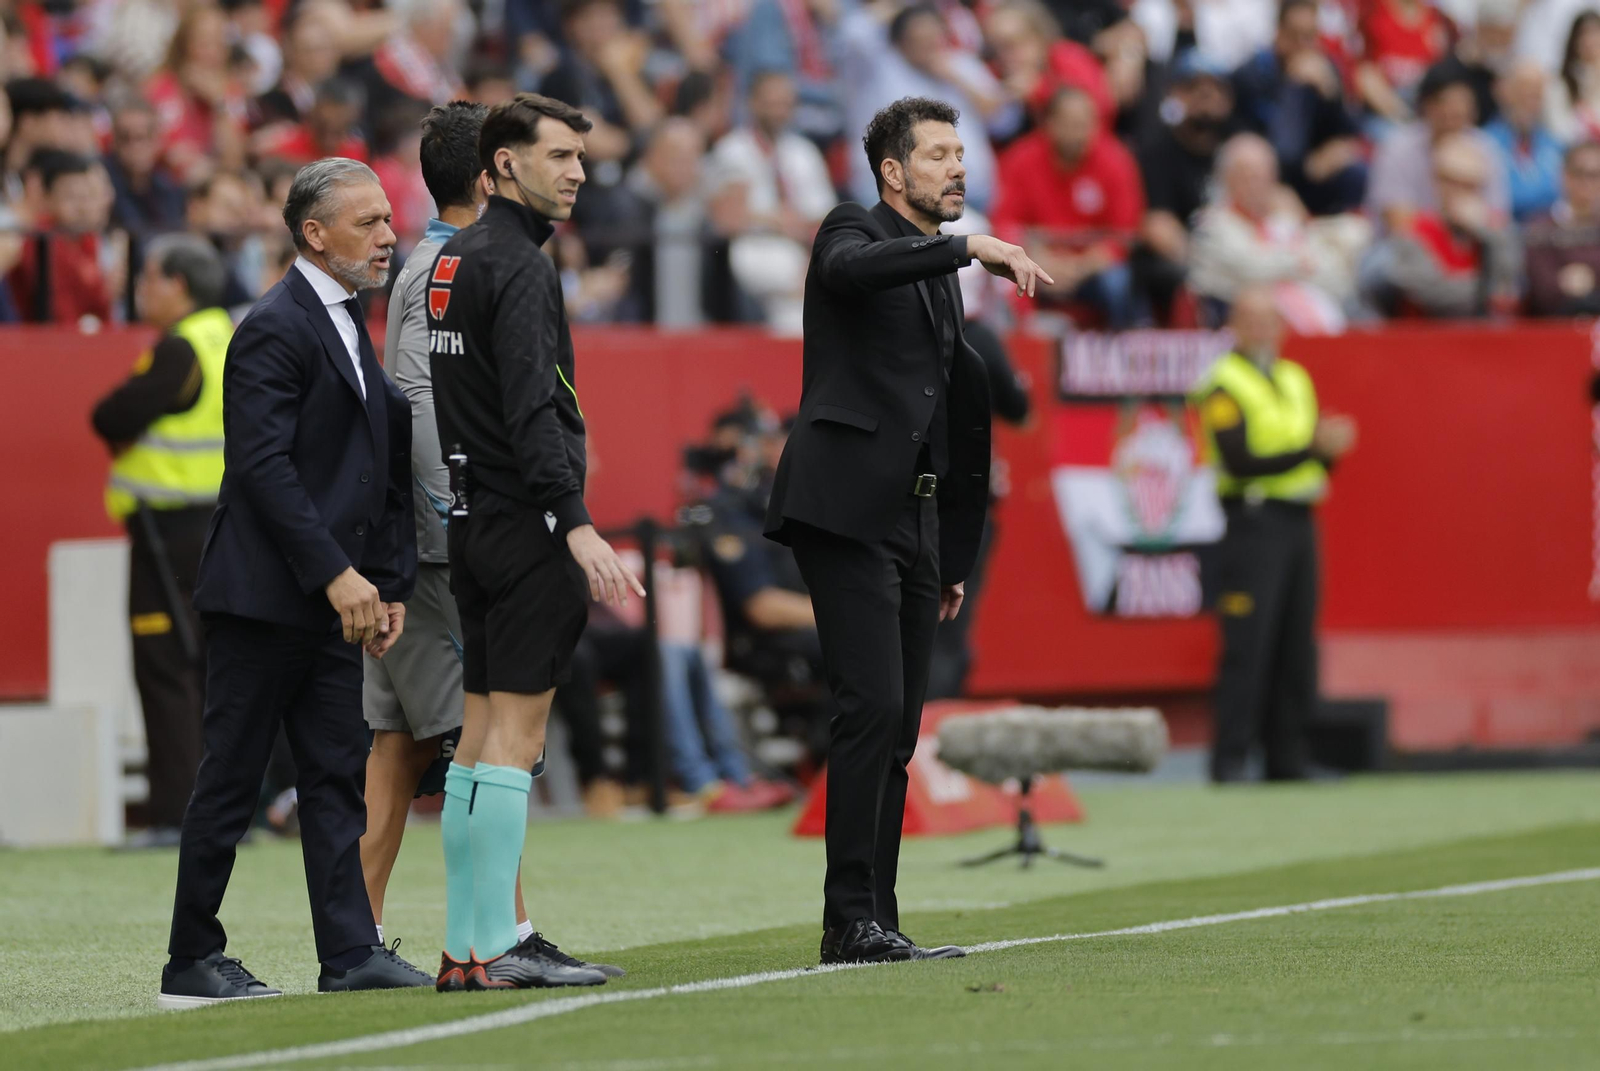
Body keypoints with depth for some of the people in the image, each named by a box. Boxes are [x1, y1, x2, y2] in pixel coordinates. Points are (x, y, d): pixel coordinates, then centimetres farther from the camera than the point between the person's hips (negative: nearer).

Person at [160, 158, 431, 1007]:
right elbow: (264, 466, -20)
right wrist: (336, 573, -23)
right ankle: (191, 962, 4)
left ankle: (351, 952, 7)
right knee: (231, 777, -2)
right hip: (265, 594, -9)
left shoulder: (347, 325, 17)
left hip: (331, 598, 9)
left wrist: (388, 581, 11)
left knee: (337, 773, 6)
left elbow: (382, 466, 19)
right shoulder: (275, 331, -13)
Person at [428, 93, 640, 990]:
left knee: (482, 730, 10)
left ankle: (469, 943, 12)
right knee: (516, 729, -9)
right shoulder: (520, 267, -13)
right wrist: (577, 524, -29)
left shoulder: (455, 259, 16)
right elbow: (533, 411, -23)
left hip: (474, 518, 10)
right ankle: (494, 948, -11)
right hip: (526, 523, -10)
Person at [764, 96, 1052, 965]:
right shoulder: (853, 234, 0)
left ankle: (875, 924, 6)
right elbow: (855, 269, -28)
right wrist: (972, 248, -32)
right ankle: (851, 920, -17)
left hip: (912, 521, 9)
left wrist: (953, 554, 23)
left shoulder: (940, 272, 23)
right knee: (872, 707, -16)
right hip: (846, 509, -8)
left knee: (896, 729, 5)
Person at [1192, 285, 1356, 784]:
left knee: (1298, 650, 7)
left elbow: (1318, 450, 19)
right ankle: (1230, 762, -8)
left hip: (1298, 523, 7)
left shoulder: (1295, 379, 18)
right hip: (1253, 522, -7)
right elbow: (1240, 459, -16)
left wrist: (1328, 449, -5)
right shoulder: (1223, 385, -6)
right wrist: (1312, 448, -16)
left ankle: (1286, 761, 12)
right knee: (1247, 649, -10)